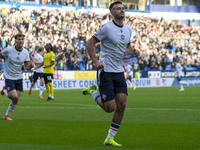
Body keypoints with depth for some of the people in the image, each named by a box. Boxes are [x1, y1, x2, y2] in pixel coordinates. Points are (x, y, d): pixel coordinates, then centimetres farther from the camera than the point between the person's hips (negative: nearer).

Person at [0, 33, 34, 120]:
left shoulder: (25, 52, -3)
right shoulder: (8, 50, -15)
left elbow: (26, 67, 2)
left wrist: (30, 66, -21)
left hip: (18, 78, 4)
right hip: (9, 77, -4)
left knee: (16, 99, 2)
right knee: (14, 97, -19)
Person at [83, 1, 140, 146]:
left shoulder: (128, 29, 9)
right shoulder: (106, 28, -12)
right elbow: (89, 43, -8)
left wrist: (133, 51, 1)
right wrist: (96, 61, -18)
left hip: (119, 72, 6)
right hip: (105, 71, -6)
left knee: (122, 105, -3)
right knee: (110, 107, -8)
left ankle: (110, 138, 8)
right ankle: (93, 92, 22)